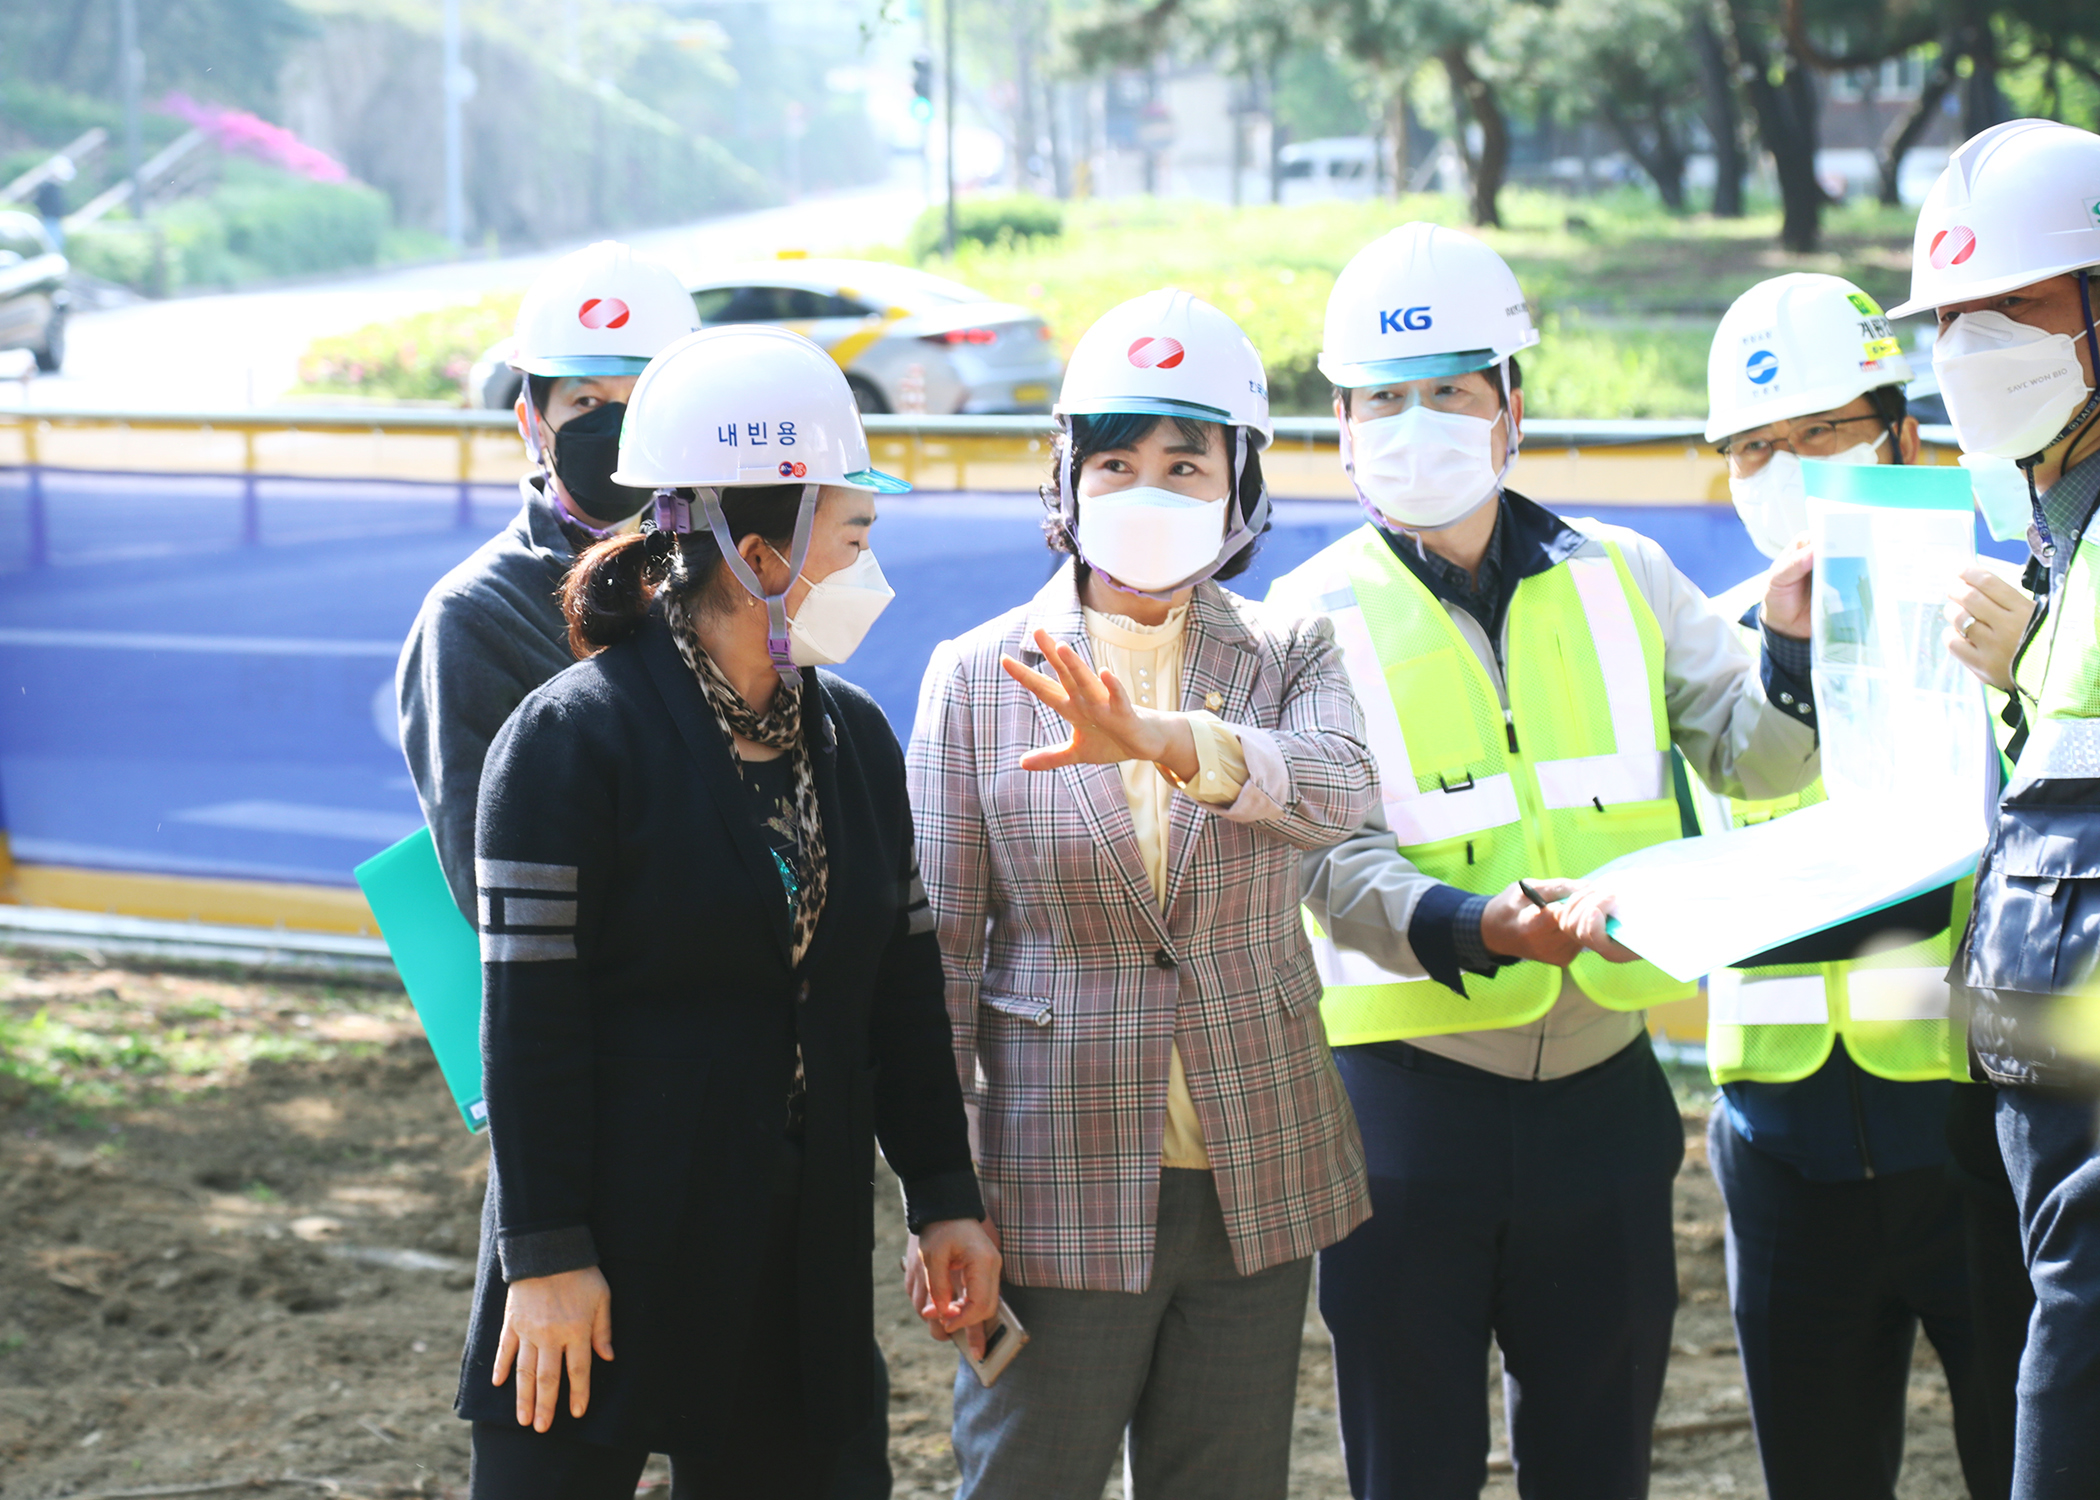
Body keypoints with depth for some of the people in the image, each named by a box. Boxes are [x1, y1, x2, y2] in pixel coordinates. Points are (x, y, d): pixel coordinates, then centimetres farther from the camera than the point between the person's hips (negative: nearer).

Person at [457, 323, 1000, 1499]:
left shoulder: (855, 737, 9)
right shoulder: (575, 738, -11)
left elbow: (903, 988, 14)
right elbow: (531, 1020, -13)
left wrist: (945, 1200, 11)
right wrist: (546, 1257, -16)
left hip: (800, 1261, 6)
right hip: (615, 1252, -6)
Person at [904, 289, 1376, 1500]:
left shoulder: (1288, 657, 3)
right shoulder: (977, 674, 0)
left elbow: (1339, 787, -20)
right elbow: (941, 943, 0)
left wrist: (1161, 741, -39)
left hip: (1253, 1183, 2)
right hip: (1057, 1186, -2)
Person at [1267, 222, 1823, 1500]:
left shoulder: (1624, 580, 7)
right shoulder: (1320, 615, -3)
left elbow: (1756, 761, 4)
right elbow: (1332, 866, -12)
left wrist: (1792, 644, -16)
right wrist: (1481, 929, -30)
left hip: (1600, 1089, 3)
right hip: (1408, 1092, -3)